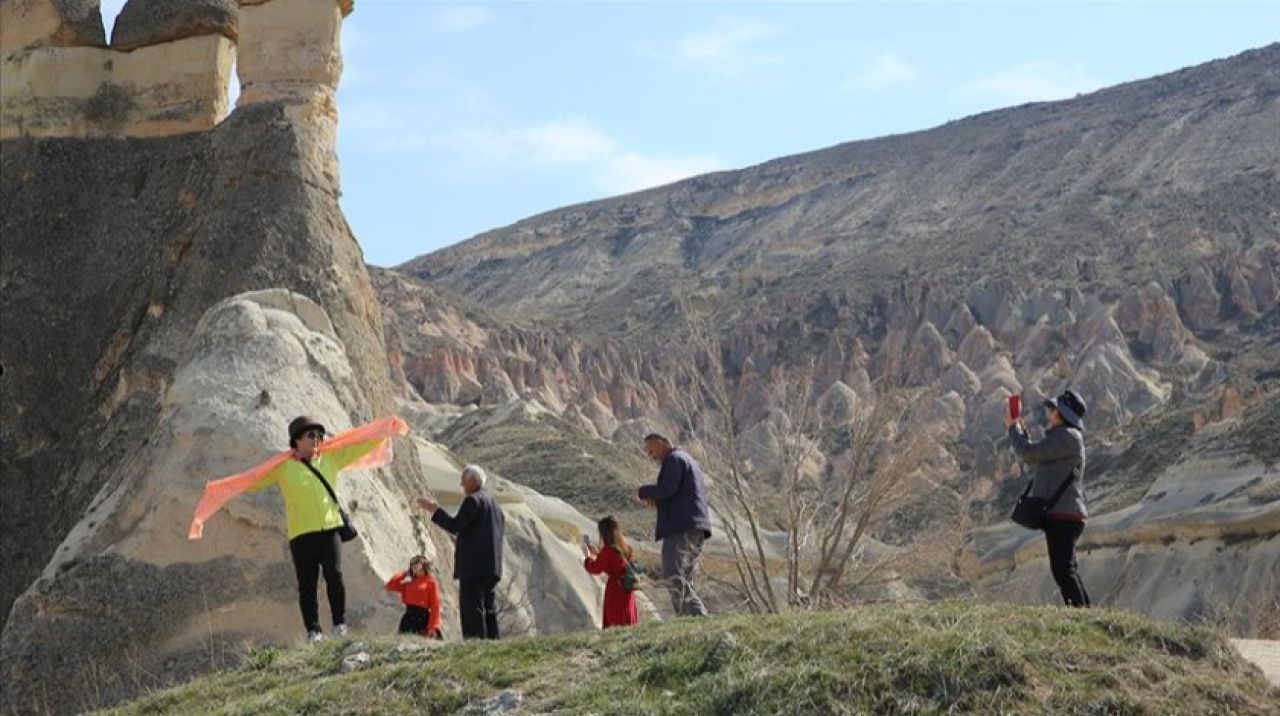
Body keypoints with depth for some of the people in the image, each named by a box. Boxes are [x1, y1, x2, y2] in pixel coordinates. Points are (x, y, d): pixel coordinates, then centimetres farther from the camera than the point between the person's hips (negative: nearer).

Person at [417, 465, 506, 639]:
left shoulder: (473, 500, -9)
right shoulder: (493, 502, 20)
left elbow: (455, 526, -15)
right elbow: (501, 527, 24)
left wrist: (434, 510, -8)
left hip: (473, 566, -9)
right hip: (492, 565, 9)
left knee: (472, 608, -11)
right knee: (489, 609, 9)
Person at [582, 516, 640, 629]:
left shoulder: (608, 550, -16)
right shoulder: (625, 547, 7)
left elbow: (595, 568, -8)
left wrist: (588, 557, 9)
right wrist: (597, 554, 22)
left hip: (615, 590, -7)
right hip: (627, 590, 7)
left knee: (616, 623, -6)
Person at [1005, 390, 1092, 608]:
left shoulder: (1067, 437, -13)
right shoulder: (1063, 437, 19)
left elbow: (1029, 453, -17)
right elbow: (1035, 457, 26)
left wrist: (1013, 428, -2)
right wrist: (1021, 429, 20)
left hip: (1063, 515, -11)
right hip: (1062, 514, 11)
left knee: (1063, 569, -14)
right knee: (1067, 569, 16)